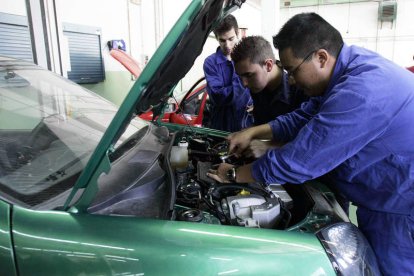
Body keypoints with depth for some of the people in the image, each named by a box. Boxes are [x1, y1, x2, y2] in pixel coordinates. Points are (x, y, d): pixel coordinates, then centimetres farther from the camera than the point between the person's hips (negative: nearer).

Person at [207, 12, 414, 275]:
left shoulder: (360, 93, -35)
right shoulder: (353, 60, -2)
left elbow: (296, 161, -31)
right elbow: (305, 117, 7)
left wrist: (234, 174, -17)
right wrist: (253, 132, -1)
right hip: (383, 198, 9)